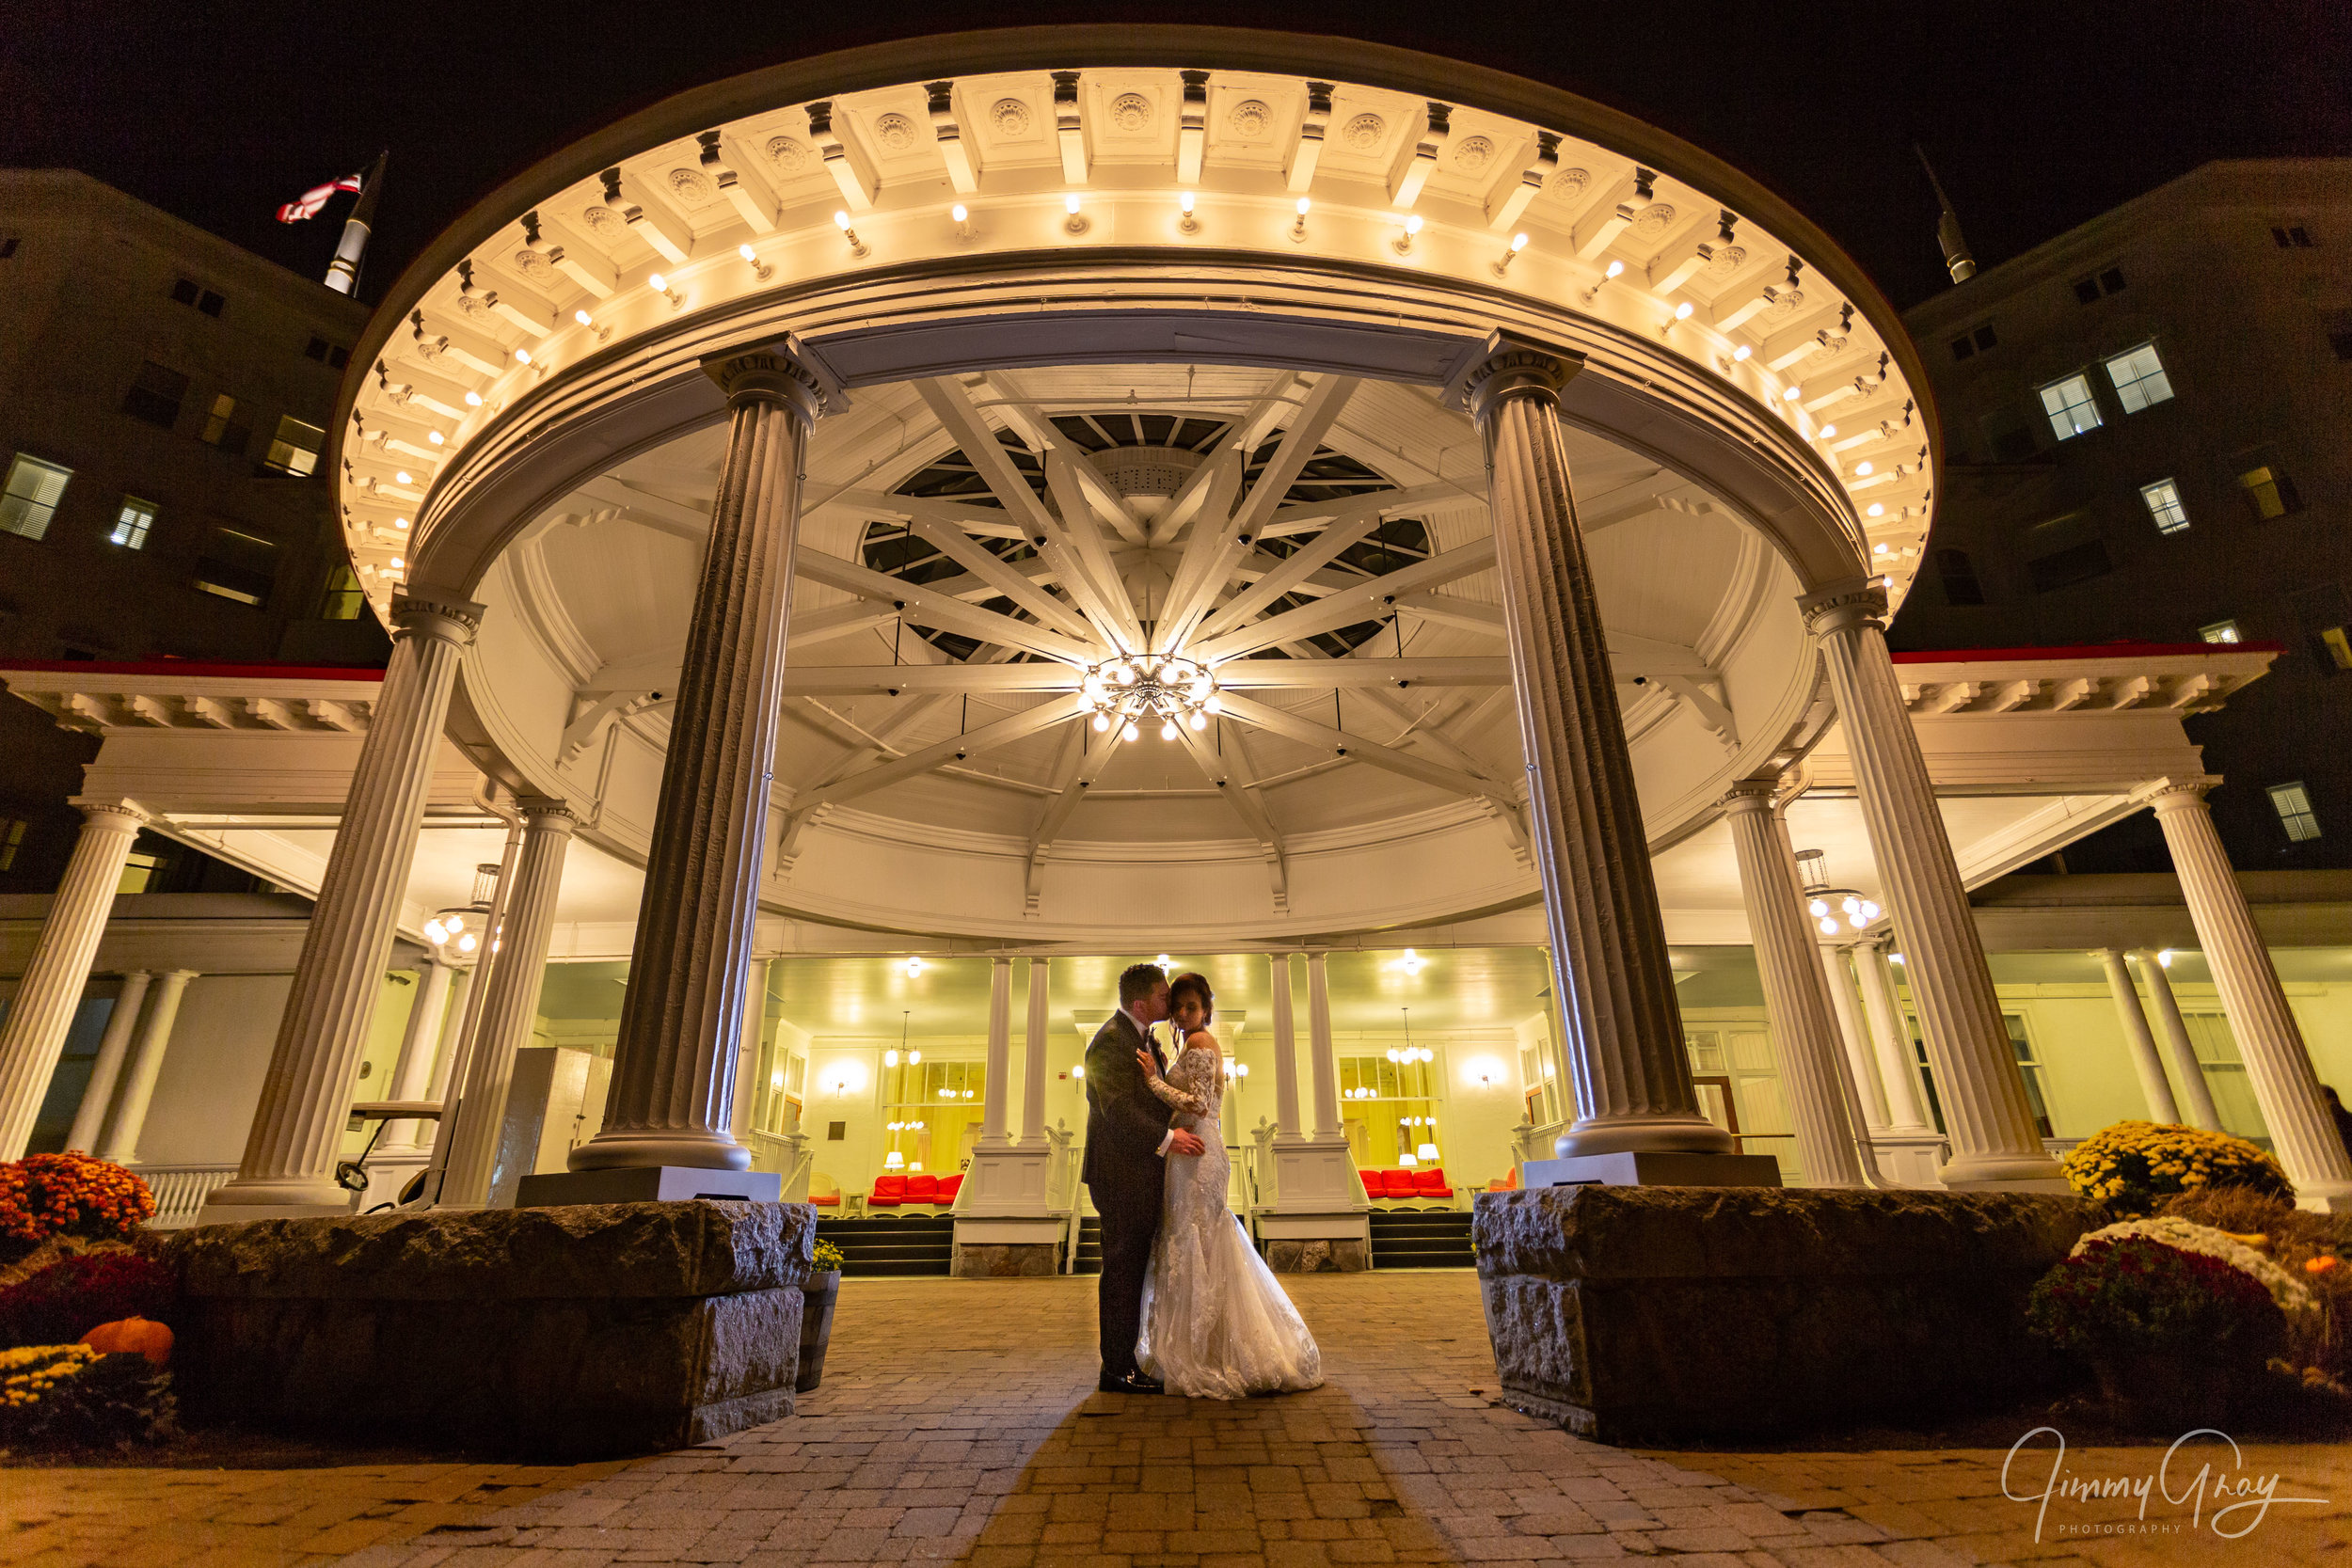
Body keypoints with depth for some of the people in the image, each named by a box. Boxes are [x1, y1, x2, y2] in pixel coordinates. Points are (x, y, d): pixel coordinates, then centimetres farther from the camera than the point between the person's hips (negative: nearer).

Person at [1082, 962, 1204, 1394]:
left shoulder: (1144, 1036, 15)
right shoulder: (1112, 1040, -17)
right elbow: (1118, 1108, -25)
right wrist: (1165, 1139, -29)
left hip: (1141, 1172, 10)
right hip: (1121, 1173, -10)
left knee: (1132, 1269, 15)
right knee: (1122, 1269, -2)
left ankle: (1124, 1363, 24)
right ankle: (1116, 1370, 7)